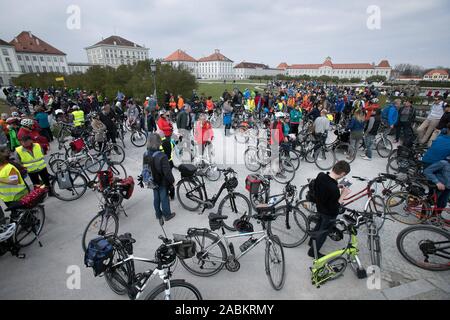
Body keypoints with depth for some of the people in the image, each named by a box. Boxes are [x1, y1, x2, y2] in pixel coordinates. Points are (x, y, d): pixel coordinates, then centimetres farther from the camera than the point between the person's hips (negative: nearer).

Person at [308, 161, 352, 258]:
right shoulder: (334, 190, -41)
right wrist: (343, 195, -25)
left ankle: (312, 242, 57)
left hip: (319, 208, 7)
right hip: (329, 214, -7)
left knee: (319, 224, 32)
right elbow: (334, 209, -29)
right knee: (323, 232, 18)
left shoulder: (320, 175, -19)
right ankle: (313, 252, 40)